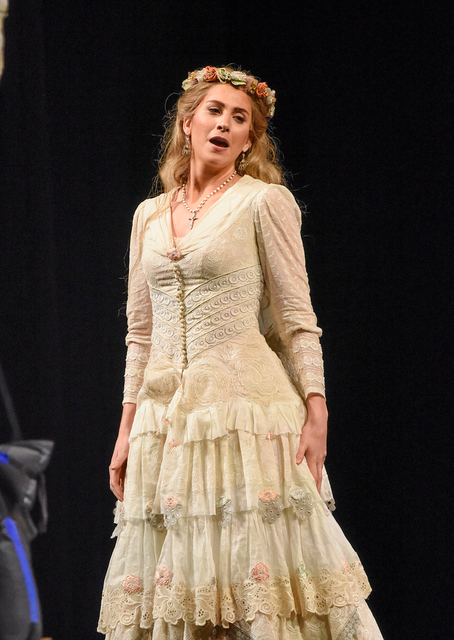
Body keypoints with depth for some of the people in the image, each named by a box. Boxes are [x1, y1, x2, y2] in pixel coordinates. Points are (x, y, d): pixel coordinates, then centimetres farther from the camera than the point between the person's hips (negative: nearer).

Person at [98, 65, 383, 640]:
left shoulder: (265, 200, 1)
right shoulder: (150, 216, 15)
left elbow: (297, 318, -3)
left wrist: (316, 415, -12)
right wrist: (128, 430, 11)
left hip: (246, 410, -5)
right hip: (165, 414, 5)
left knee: (256, 574, -9)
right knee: (174, 571, 2)